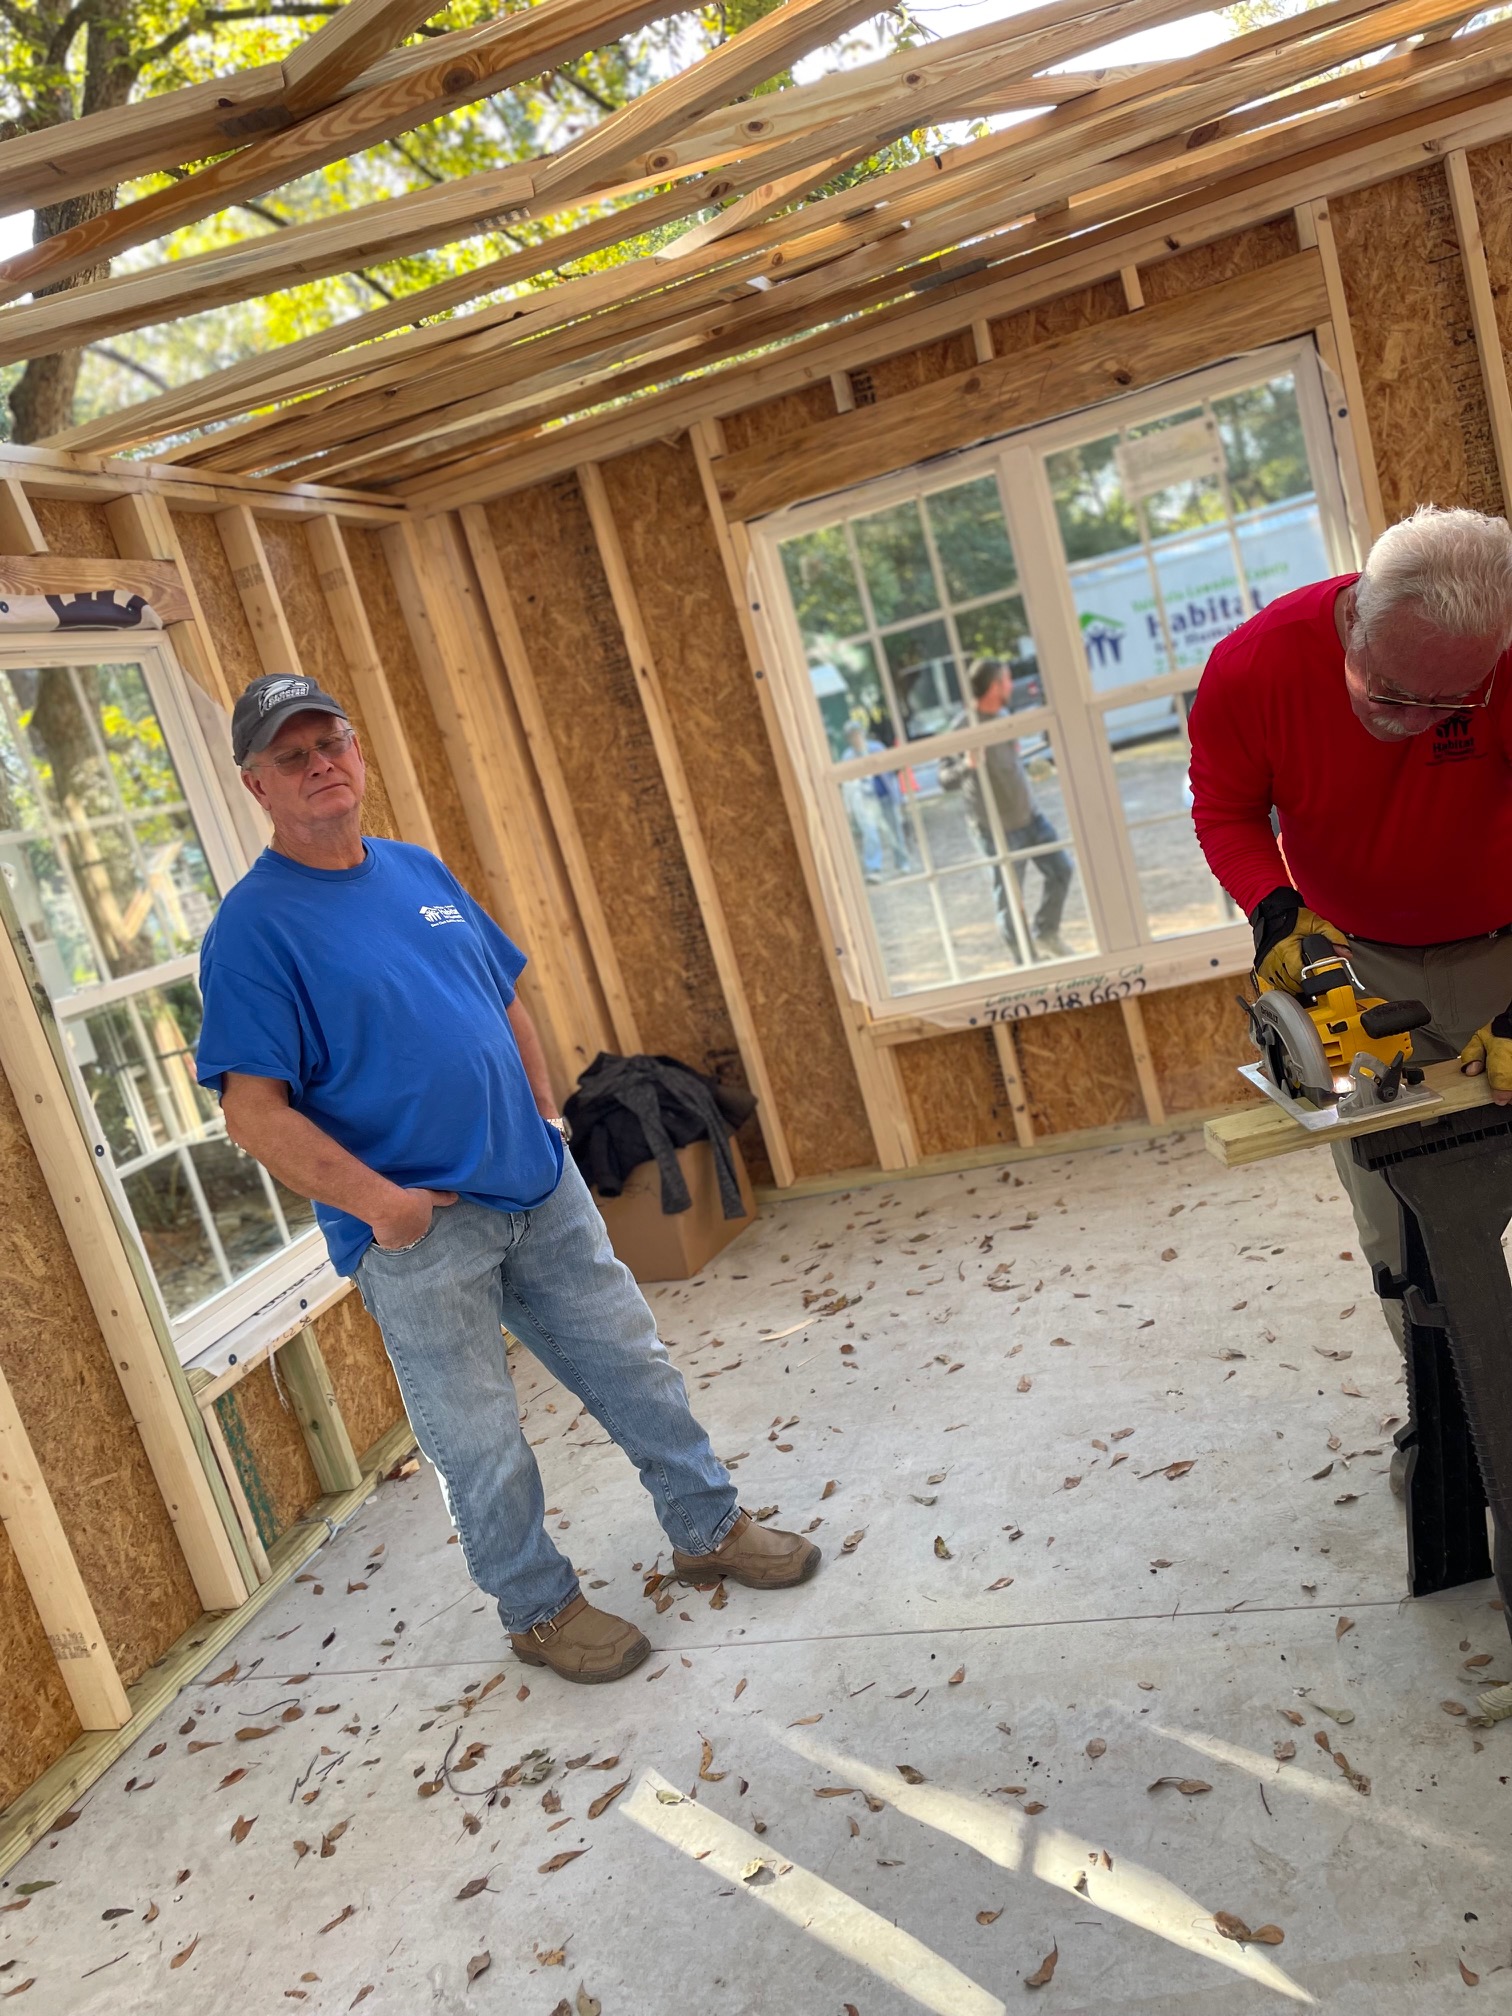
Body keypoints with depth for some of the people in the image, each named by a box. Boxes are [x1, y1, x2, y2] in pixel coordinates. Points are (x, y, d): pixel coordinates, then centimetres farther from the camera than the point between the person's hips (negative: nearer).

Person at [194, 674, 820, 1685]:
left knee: (633, 1364, 15)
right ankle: (542, 1606, 31)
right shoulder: (253, 929, -11)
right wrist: (375, 1200, -21)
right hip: (418, 1233, -6)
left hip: (540, 1187, 6)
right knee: (481, 1441, 9)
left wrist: (546, 1114, 10)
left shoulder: (420, 870, 9)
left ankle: (711, 1529, 35)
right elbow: (254, 1111, -16)